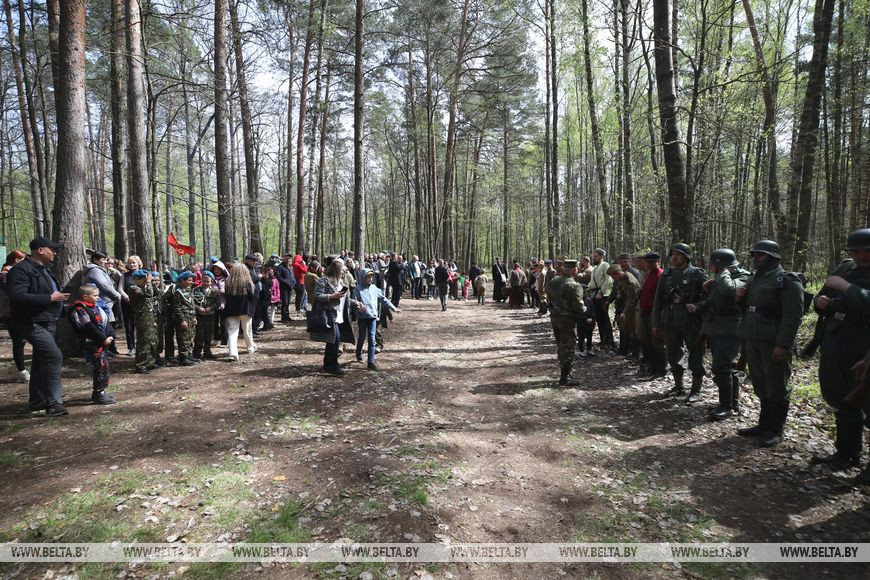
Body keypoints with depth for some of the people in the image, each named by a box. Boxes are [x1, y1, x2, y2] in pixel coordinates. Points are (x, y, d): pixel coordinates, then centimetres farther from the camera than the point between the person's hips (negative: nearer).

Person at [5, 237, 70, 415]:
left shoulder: (43, 269, 16)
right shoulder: (21, 270, -15)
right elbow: (17, 296, -27)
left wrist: (60, 298, 11)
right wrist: (50, 298, -23)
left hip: (47, 323, 10)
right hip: (33, 324, -10)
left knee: (41, 361, 14)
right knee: (54, 356, -18)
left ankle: (38, 402, 25)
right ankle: (53, 402, -11)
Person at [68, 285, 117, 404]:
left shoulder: (96, 307, 16)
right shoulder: (80, 310, -13)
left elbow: (106, 322, 16)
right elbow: (89, 328, -20)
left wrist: (110, 336, 2)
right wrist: (103, 339, -18)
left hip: (101, 343, 10)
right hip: (92, 344, -10)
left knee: (104, 366, 15)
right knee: (102, 367, -10)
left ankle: (98, 392, 26)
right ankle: (99, 394, -3)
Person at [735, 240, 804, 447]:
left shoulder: (786, 280, -8)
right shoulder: (754, 279, 17)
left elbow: (793, 316, -16)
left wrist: (783, 345, -22)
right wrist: (740, 298, 2)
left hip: (773, 343, -8)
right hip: (752, 340, 8)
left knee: (776, 388, 1)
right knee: (760, 386, 15)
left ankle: (775, 430, 12)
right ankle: (764, 425, 26)